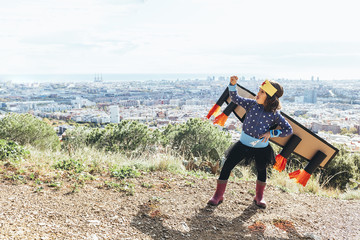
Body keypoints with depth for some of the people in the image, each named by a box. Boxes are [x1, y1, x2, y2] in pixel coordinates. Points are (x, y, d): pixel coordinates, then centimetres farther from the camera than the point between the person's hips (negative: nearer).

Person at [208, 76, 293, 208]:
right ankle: (218, 195, 10)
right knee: (227, 166, -2)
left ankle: (259, 197, 40)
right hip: (244, 143, 2)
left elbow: (289, 130, -9)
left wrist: (271, 133, -18)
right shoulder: (252, 104, -6)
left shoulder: (274, 114, -13)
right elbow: (235, 98, 3)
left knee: (261, 170, 16)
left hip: (261, 147, -1)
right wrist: (233, 84, -12)